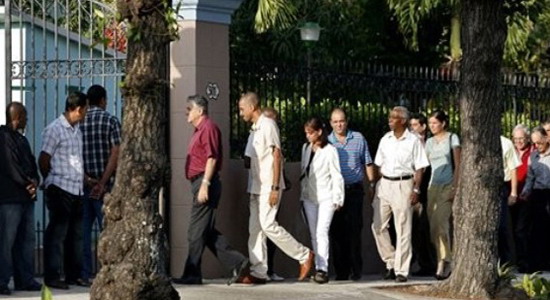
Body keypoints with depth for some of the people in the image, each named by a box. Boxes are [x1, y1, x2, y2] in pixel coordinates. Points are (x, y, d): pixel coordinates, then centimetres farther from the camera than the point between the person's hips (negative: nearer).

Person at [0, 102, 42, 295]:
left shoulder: (21, 139, 22)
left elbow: (31, 163, 18)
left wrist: (35, 181, -2)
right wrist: (29, 184, -8)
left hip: (26, 197, 9)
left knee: (27, 239, 10)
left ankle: (25, 279, 14)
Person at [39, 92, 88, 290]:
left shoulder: (77, 131, 16)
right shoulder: (54, 130, -9)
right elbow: (43, 160, -6)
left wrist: (86, 178, 14)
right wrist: (51, 181, 3)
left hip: (77, 190, 8)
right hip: (60, 189, -8)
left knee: (76, 233, 11)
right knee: (57, 233, -5)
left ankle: (74, 274, 18)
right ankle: (52, 277, -3)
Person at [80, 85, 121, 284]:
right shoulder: (110, 121, -3)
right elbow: (115, 154, -11)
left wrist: (86, 179, -5)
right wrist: (102, 183, -12)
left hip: (83, 184, 3)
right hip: (104, 185, -3)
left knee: (83, 229, 7)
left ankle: (84, 275, 5)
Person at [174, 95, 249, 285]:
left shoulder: (208, 128, -10)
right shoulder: (199, 130, 22)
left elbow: (212, 158, -18)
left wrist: (205, 184, -23)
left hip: (205, 183, -10)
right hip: (200, 184, 10)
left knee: (197, 232, -6)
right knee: (207, 232, 9)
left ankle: (192, 274, -3)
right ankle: (236, 263, 7)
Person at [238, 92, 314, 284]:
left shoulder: (268, 125, -11)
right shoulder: (254, 129, 17)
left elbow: (277, 156, -16)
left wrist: (275, 188, -20)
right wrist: (251, 188, 15)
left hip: (268, 187, -9)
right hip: (256, 187, 9)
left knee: (268, 225, -14)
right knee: (255, 228, 4)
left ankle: (304, 255, -2)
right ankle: (258, 273, 4)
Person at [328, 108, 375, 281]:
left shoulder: (358, 139, 8)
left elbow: (368, 163, 14)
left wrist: (372, 184, 8)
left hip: (354, 190, -1)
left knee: (354, 230, -6)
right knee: (336, 232, 0)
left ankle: (356, 269, -2)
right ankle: (341, 271, 5)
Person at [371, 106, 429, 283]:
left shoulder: (413, 141, -3)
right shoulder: (385, 140, 11)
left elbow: (419, 168, -3)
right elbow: (380, 164, 15)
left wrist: (416, 190, -11)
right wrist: (377, 186, 8)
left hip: (403, 184, -5)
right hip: (385, 183, 5)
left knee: (403, 230, -3)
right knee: (378, 225, 3)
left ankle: (401, 270, 1)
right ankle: (390, 262, 16)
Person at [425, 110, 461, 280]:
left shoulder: (452, 139, 2)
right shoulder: (430, 142, 15)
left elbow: (458, 164, -2)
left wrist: (455, 186, -10)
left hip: (447, 186, -5)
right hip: (433, 186, 5)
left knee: (440, 222, -17)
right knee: (433, 225, -1)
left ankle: (444, 262, -16)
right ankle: (444, 262, 7)